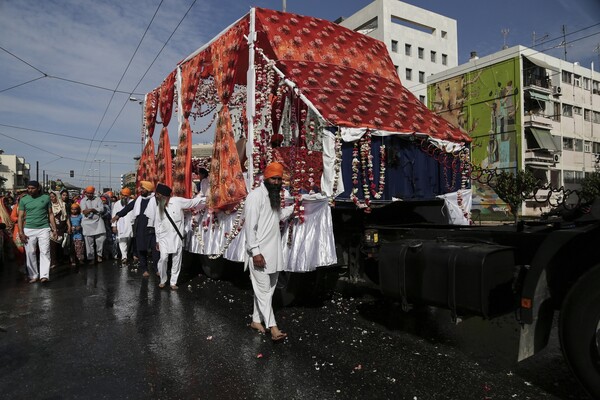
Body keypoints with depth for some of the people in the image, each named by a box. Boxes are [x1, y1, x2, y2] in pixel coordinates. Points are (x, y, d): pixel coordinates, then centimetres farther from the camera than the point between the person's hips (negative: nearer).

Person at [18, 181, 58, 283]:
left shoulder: (46, 198, 4)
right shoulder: (23, 200, 5)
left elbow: (50, 214, 7)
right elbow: (20, 217, 5)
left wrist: (54, 228, 2)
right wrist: (21, 232, -4)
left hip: (44, 229, -1)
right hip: (29, 229, 1)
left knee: (45, 252, -7)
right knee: (30, 253, 4)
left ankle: (44, 275, -9)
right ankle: (33, 275, 14)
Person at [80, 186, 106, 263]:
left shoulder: (97, 199, 10)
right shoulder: (83, 201, 7)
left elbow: (102, 209, -3)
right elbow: (84, 212, -8)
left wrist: (91, 209, -11)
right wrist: (96, 210, -13)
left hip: (98, 221, 1)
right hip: (88, 222, -1)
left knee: (101, 238, -4)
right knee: (89, 241, 1)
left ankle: (99, 254, 14)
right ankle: (90, 258, 10)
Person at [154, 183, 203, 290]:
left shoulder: (177, 201, -9)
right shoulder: (159, 207, 4)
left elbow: (193, 202, 2)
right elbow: (158, 224, 9)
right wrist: (157, 239, 11)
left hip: (177, 236, -2)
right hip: (164, 237, 2)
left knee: (177, 260, 4)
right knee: (163, 259, -8)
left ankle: (173, 282, 19)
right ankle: (162, 280, 14)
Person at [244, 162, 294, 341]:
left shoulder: (275, 196, 14)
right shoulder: (256, 195, -12)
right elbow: (250, 225, -17)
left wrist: (294, 207, 14)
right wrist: (255, 251, -21)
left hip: (274, 251, 8)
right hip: (260, 252, -8)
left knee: (268, 289, 13)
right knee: (263, 289, -4)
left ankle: (256, 320, 26)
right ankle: (273, 328, -2)